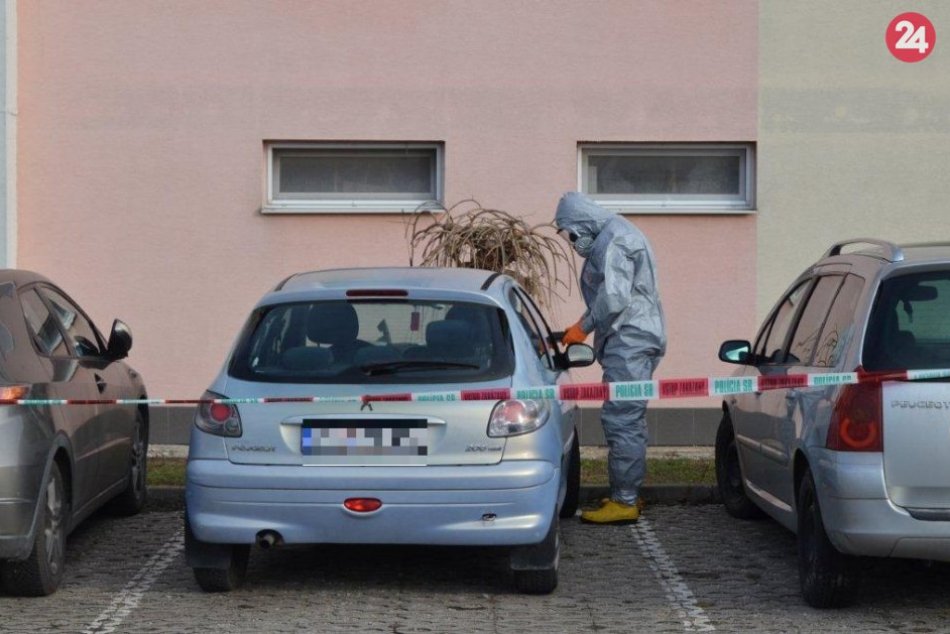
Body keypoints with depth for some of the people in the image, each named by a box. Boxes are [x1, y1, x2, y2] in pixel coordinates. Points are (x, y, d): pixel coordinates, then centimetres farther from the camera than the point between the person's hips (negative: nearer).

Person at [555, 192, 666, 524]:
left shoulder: (613, 240, -13)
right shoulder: (611, 236, 20)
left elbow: (614, 297, -22)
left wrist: (584, 327, -12)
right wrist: (585, 326, 14)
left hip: (629, 343, -11)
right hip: (633, 342, 11)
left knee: (621, 420, -11)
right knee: (629, 420, 15)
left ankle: (624, 501, -11)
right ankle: (627, 494, 21)